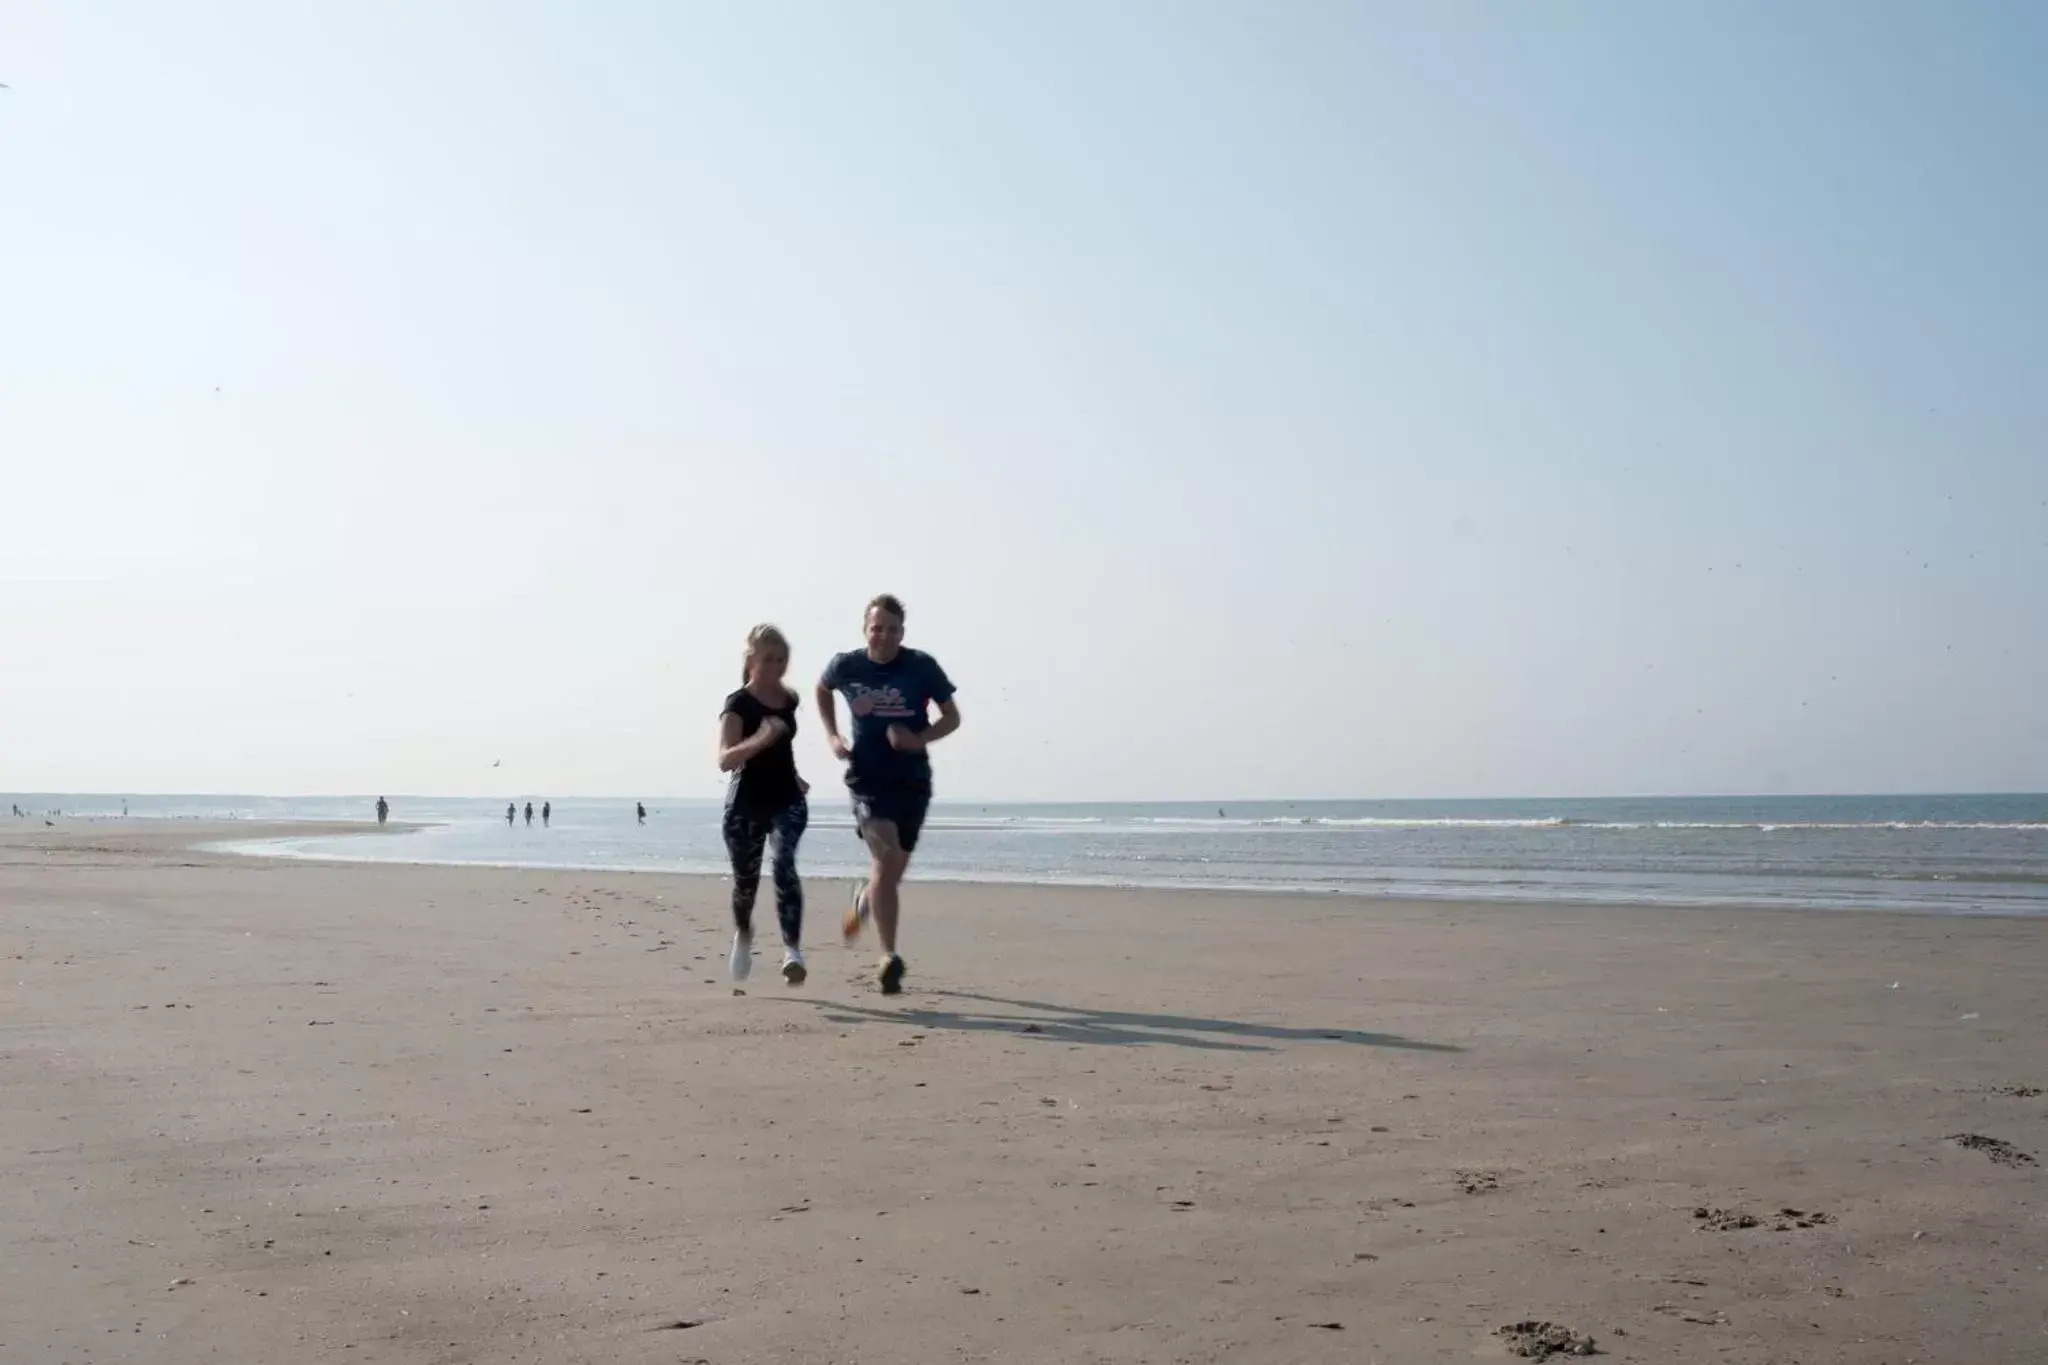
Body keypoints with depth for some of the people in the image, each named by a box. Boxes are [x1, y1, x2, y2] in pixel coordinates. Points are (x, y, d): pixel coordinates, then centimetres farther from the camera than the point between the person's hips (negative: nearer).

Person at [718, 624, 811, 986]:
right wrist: (759, 740, -39)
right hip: (746, 803, -3)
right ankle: (743, 933, 43)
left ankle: (793, 949, -29)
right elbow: (725, 760, -25)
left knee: (784, 862, -22)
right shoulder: (738, 704, -12)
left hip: (787, 799, 3)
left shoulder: (789, 700, 5)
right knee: (745, 878, 9)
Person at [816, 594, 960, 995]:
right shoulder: (846, 666, -2)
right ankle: (889, 956, -18)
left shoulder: (922, 667, -5)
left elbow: (952, 717, 2)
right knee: (886, 858, -21)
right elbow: (822, 690, 21)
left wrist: (920, 739, -16)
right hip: (867, 778, -1)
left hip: (912, 781, 2)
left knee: (892, 871, 13)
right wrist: (832, 735, 9)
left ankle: (864, 900, 50)